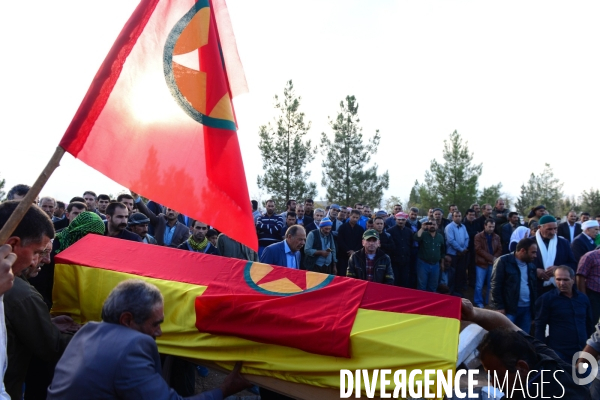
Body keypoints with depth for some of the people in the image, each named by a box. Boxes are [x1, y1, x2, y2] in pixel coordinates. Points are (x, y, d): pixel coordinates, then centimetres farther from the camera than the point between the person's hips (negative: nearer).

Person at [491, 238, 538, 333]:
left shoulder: (531, 265, 12)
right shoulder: (504, 261, -7)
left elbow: (534, 286, 18)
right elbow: (496, 285, -9)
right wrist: (499, 307, -13)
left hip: (527, 309, 6)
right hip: (509, 309, -6)